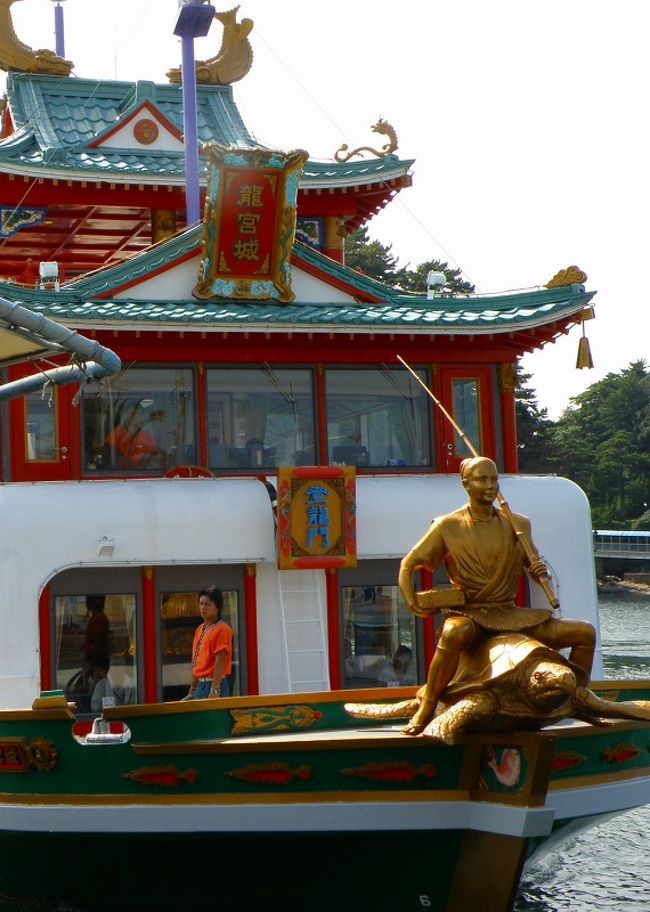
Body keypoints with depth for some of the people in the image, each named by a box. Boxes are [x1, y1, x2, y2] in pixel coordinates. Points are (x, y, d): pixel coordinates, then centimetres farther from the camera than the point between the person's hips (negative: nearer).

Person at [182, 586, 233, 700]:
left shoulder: (221, 630, -10)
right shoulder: (199, 630, 15)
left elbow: (220, 662, -16)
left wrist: (214, 691, -21)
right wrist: (191, 692, 18)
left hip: (214, 684, -8)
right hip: (200, 685, 8)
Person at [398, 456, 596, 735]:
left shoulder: (518, 524, 8)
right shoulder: (448, 526, -2)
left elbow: (533, 568, 19)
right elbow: (408, 565, 3)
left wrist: (540, 571, -5)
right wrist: (412, 602, -14)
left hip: (510, 614, 4)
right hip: (469, 615, -4)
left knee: (585, 632, -7)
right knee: (454, 633, -43)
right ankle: (426, 709, -28)